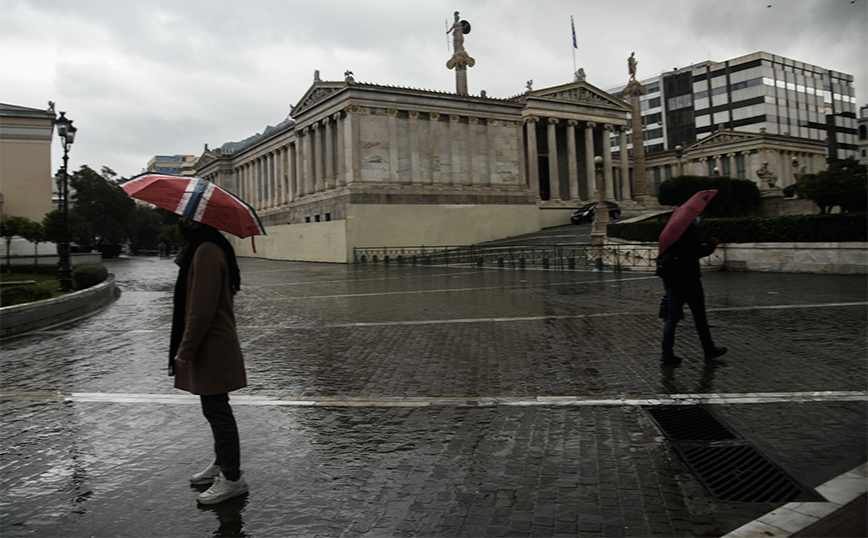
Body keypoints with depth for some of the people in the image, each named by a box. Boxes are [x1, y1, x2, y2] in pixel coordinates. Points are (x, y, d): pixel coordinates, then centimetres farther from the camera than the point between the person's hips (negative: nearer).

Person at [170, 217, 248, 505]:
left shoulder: (206, 252, -20)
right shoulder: (201, 249, 15)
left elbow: (202, 309, -24)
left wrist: (185, 350, -19)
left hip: (212, 349, -11)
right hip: (213, 347, 11)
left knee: (217, 410, -2)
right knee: (215, 409, 20)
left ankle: (232, 478, 10)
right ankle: (221, 464, 35)